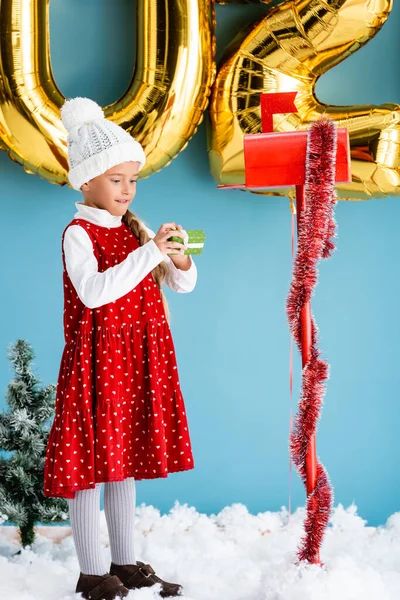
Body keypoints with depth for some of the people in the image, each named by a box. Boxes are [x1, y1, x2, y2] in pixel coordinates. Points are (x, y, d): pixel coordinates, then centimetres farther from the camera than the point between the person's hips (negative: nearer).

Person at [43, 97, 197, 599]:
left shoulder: (135, 230, 11)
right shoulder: (78, 233, -10)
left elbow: (183, 285, 11)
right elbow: (92, 292, -28)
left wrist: (178, 259, -12)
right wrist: (149, 254, -29)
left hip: (137, 363, 7)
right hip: (96, 360, -7)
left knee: (126, 460, 14)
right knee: (90, 462, -1)